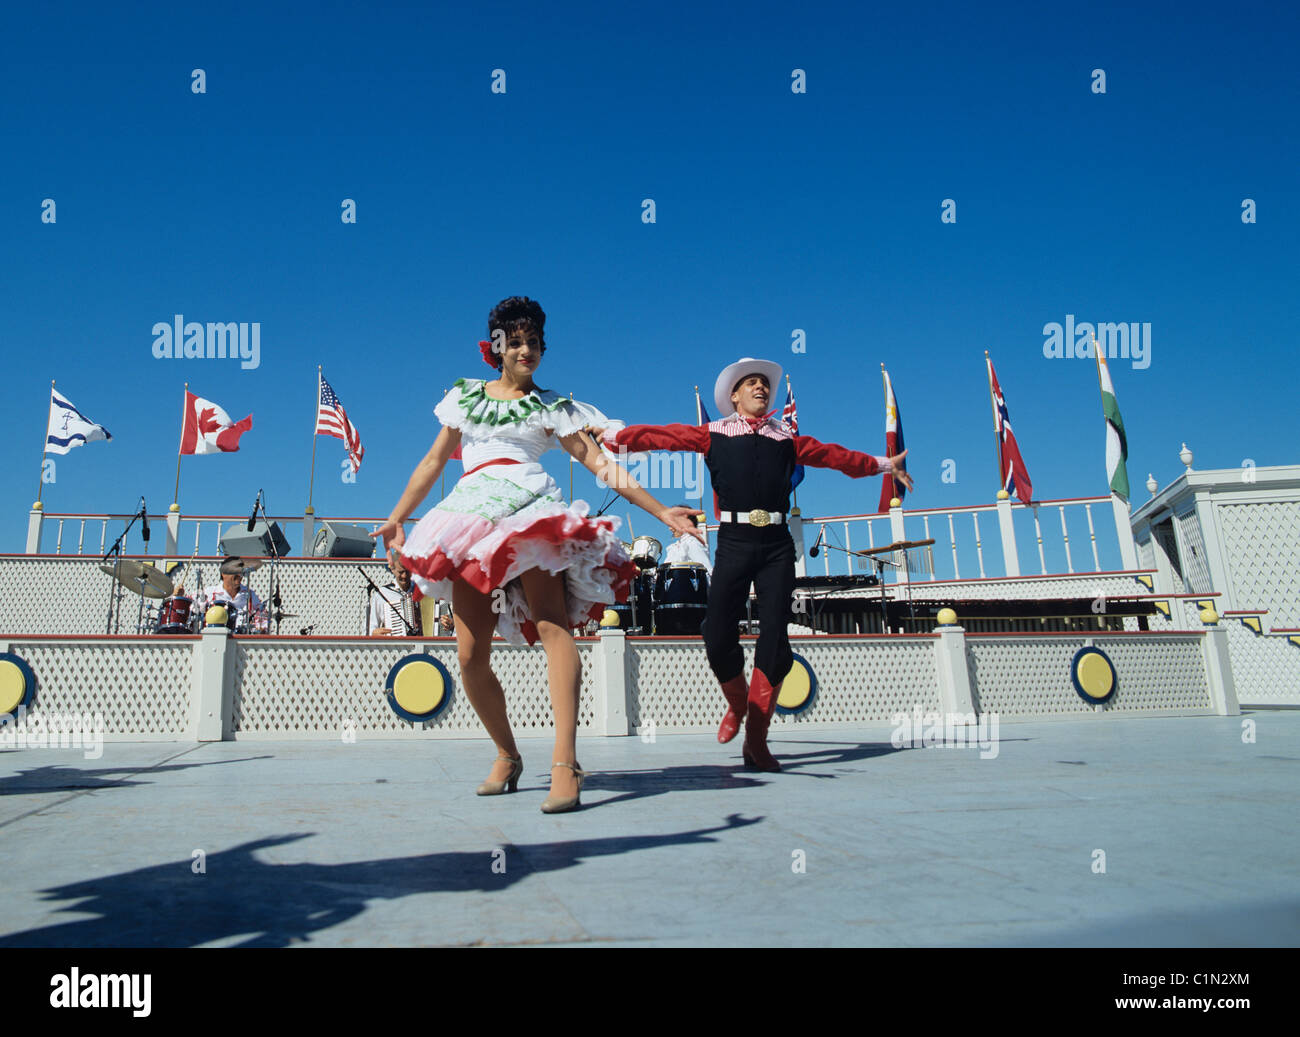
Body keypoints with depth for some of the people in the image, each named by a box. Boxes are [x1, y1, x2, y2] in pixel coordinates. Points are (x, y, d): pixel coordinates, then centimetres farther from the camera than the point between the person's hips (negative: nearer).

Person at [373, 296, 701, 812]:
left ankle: (565, 763, -31)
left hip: (530, 511, -2)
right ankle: (507, 755, 16)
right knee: (471, 656, -4)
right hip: (470, 515, 3)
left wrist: (661, 511, 4)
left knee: (552, 622, -25)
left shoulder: (550, 407, 15)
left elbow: (600, 464, 11)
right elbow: (434, 460, 26)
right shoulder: (465, 394, 22)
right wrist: (397, 518, 25)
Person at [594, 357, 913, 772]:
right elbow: (660, 436, 14)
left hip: (776, 545, 2)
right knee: (718, 639, -8)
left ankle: (756, 740, 3)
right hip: (735, 541, -1)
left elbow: (833, 455, 28)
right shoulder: (713, 434, 13)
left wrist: (884, 464, 33)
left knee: (774, 640, -6)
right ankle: (737, 704, 23)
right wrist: (611, 436, 12)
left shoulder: (787, 438, 19)